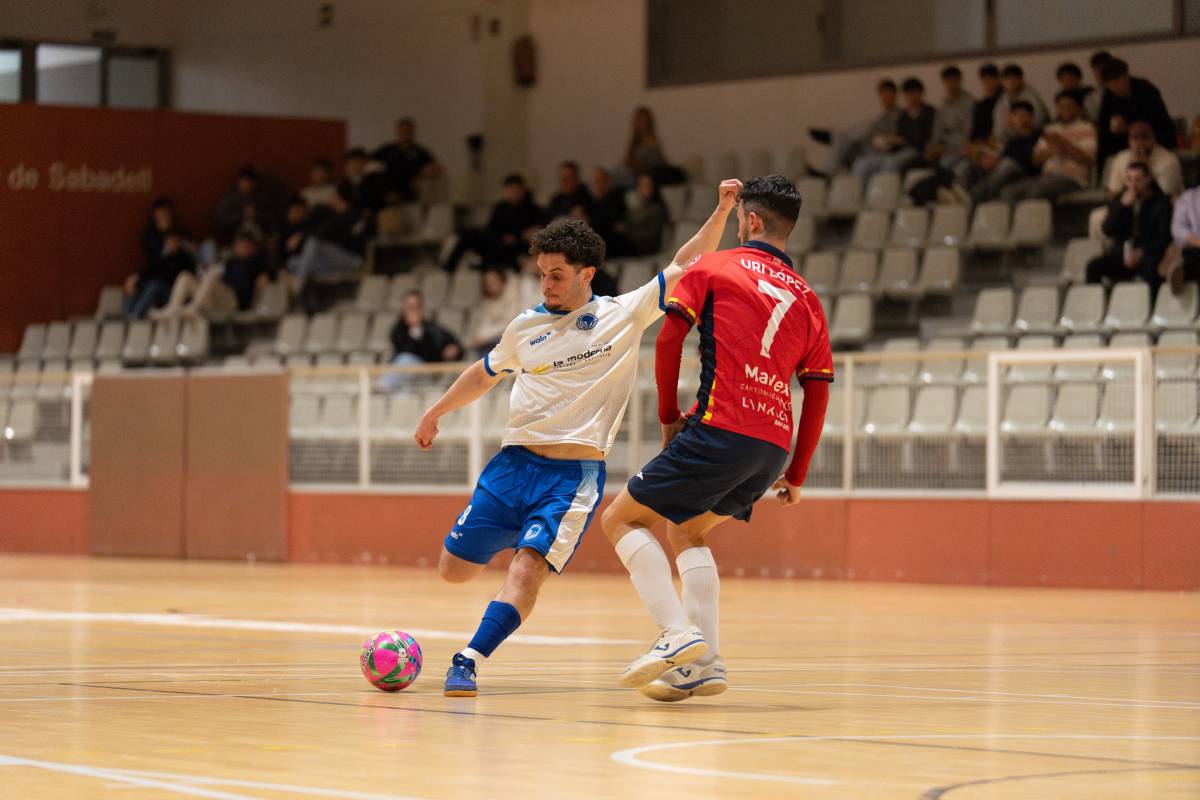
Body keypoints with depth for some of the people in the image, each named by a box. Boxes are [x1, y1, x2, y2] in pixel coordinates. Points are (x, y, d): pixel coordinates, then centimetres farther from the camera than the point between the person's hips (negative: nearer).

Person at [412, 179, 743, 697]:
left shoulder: (624, 315, 3)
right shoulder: (525, 327, 12)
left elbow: (685, 267, 5)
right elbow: (484, 375, 30)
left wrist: (721, 212, -4)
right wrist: (435, 412, 35)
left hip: (575, 473, -4)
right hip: (514, 461, 4)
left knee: (528, 567, -23)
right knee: (454, 568, 4)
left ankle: (468, 663, -24)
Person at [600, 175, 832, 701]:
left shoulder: (714, 267, 5)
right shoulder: (806, 298, 19)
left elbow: (669, 338, -2)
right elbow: (818, 391, 16)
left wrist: (669, 416, 9)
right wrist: (796, 475, 22)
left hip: (719, 430, -6)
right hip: (773, 448, 6)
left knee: (622, 519, 5)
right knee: (685, 530, 26)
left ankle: (678, 633, -14)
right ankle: (704, 661, 11)